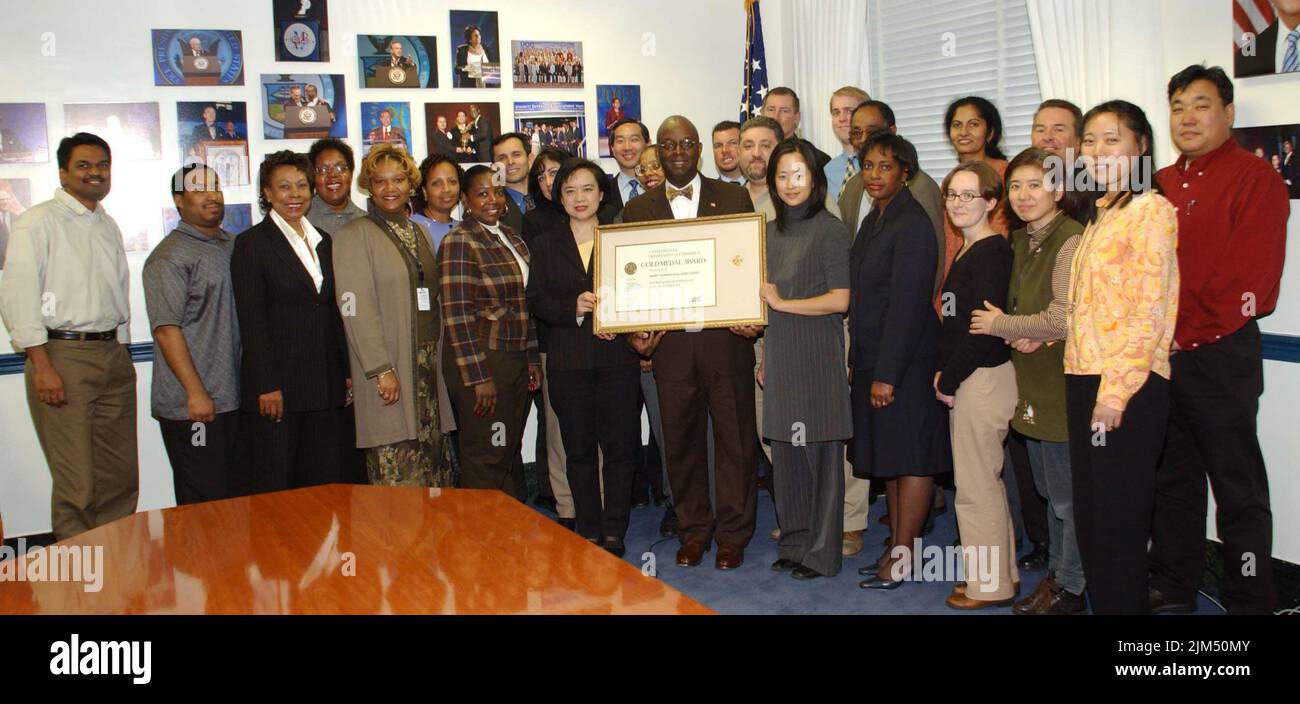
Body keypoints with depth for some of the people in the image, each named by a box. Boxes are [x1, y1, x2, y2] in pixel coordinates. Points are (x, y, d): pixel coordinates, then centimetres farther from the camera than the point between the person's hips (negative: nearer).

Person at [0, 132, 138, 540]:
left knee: (121, 479, 9)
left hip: (113, 354, 7)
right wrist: (43, 367, -15)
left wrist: (122, 357, 15)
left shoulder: (108, 226, 17)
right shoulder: (38, 222, -4)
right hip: (62, 354, -6)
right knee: (77, 484, -4)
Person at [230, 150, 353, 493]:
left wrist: (346, 373, 10)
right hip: (278, 385, -6)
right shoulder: (252, 243, -4)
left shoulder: (323, 241, 15)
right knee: (277, 488, 0)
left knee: (326, 482, 8)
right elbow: (251, 321, -9)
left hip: (326, 386, 6)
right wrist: (267, 386, -15)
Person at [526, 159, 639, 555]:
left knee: (620, 445, -1)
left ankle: (614, 531, 12)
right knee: (579, 449, 6)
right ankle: (589, 531, 17)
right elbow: (536, 301, 3)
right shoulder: (545, 243, 10)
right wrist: (574, 308, -14)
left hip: (617, 355, -1)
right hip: (568, 360, 1)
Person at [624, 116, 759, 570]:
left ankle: (733, 534, 19)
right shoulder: (638, 209, 9)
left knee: (736, 439, 5)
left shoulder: (734, 198, 5)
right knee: (681, 442, 9)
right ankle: (693, 530, 25)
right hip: (670, 342, 2)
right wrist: (635, 332, -5)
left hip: (727, 340, -1)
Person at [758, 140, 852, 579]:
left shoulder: (829, 229, -8)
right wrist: (765, 358, 16)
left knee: (819, 453, 1)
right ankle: (794, 543, 24)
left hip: (817, 354, -7)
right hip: (779, 354, 7)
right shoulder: (771, 231, 13)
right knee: (785, 453, 11)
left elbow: (840, 299, -14)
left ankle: (822, 552, 12)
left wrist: (782, 303, -13)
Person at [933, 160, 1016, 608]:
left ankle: (989, 586, 12)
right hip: (965, 378, 10)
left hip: (983, 378, -10)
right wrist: (944, 373, 5)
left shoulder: (991, 252, -15)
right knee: (984, 483, 17)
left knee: (976, 487, -1)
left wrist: (948, 381, -12)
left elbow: (984, 327, -20)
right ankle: (1001, 575, 28)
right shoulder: (968, 251, 15)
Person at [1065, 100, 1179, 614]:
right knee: (1089, 517, 13)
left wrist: (1116, 390, -18)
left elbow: (1150, 310, -15)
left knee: (1118, 520, 0)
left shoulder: (1151, 210, -9)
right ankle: (1100, 602, 25)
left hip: (1127, 387, -8)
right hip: (1084, 380, 8)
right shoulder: (1100, 214, 17)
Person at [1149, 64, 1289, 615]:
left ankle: (1250, 601, 14)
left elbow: (1249, 282, -14)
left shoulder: (1255, 180, -6)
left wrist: (1183, 338, -13)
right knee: (1172, 478, 15)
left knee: (1237, 486, 2)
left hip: (1220, 358, -6)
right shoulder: (1159, 185, 15)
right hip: (1159, 359, 7)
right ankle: (1173, 589, 27)